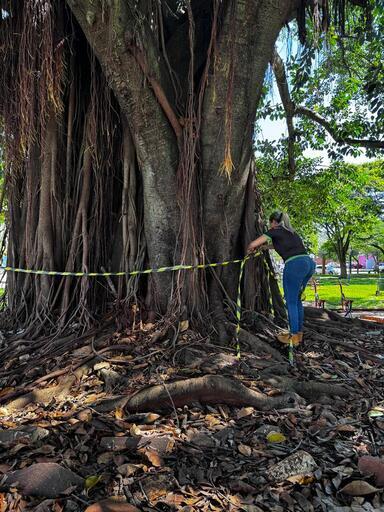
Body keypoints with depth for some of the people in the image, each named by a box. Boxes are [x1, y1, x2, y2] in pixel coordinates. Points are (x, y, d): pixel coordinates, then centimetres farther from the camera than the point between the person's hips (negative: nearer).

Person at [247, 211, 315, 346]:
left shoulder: (275, 231, 6)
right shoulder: (291, 231, 26)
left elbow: (253, 244, 2)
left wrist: (249, 251, 24)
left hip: (295, 265, -7)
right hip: (309, 263, 8)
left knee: (291, 301, 4)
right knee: (296, 299, 19)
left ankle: (294, 336, 9)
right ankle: (299, 332, 24)